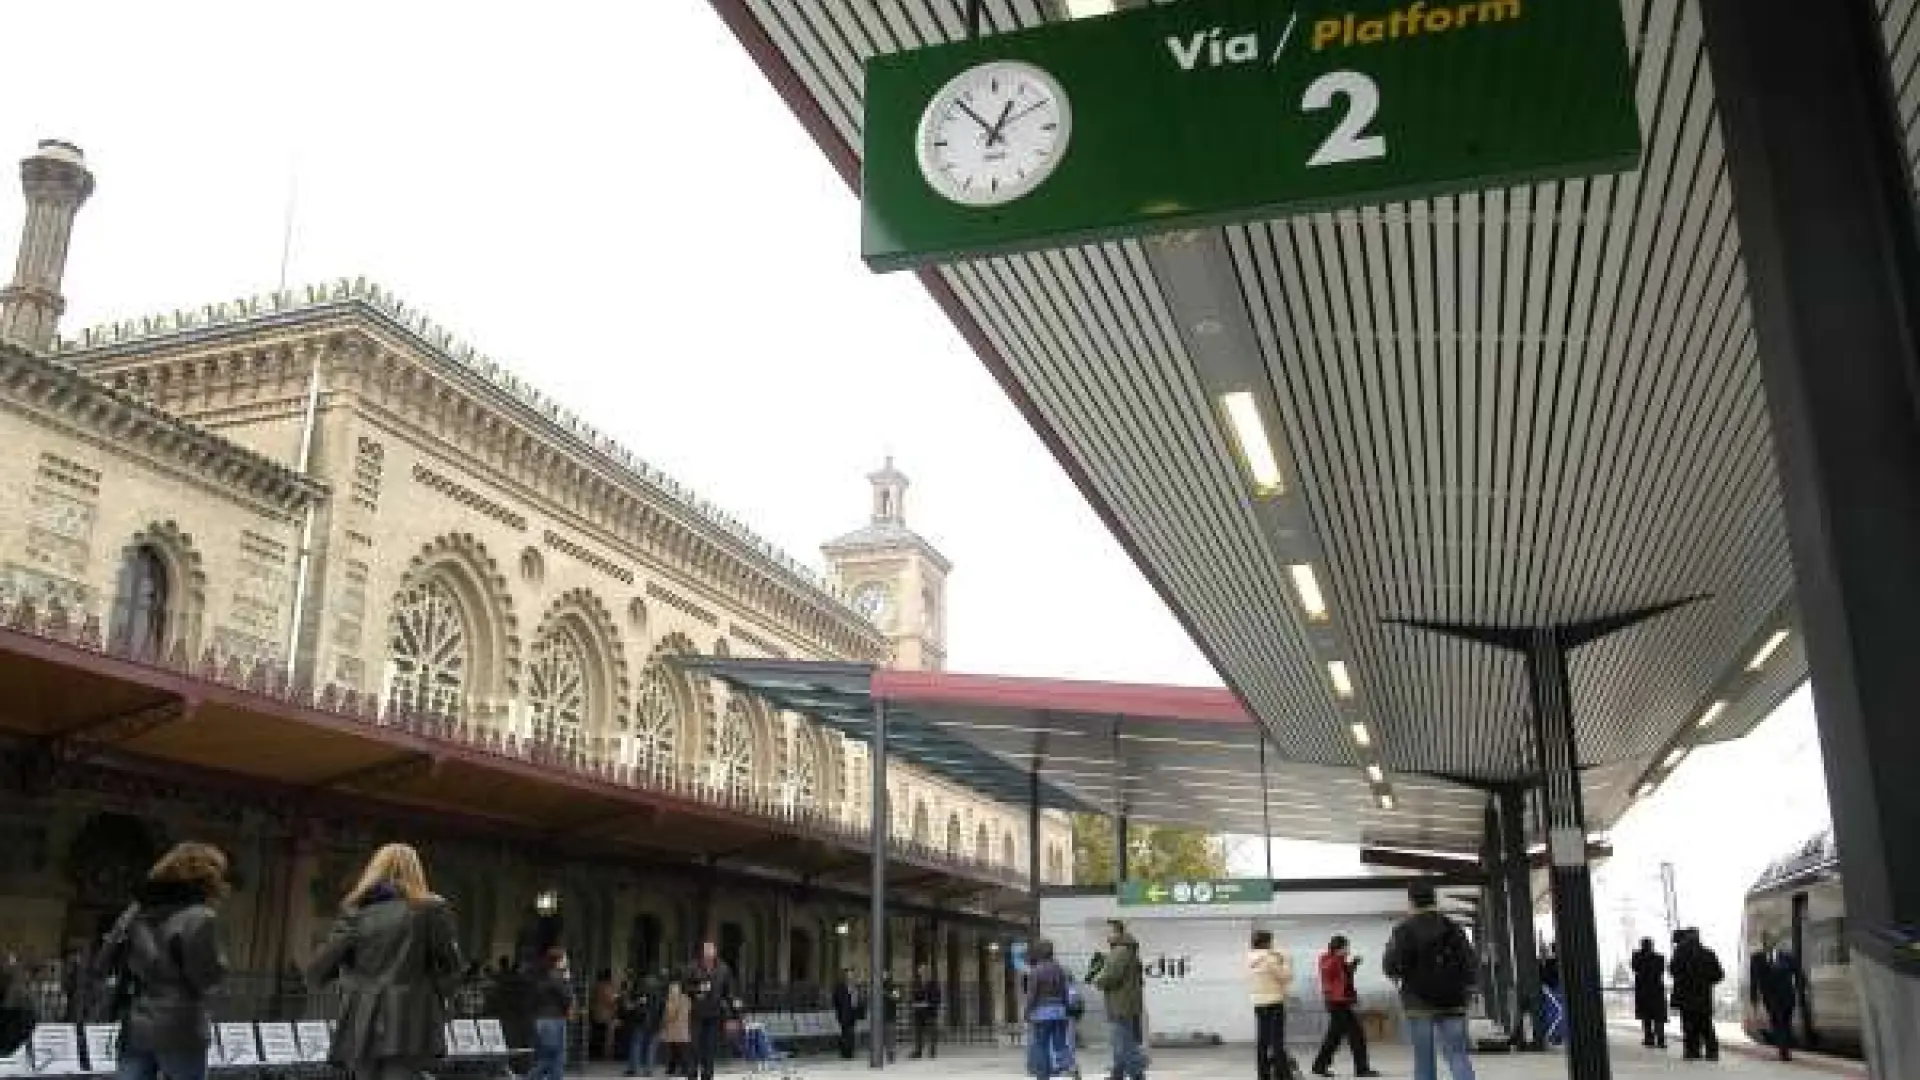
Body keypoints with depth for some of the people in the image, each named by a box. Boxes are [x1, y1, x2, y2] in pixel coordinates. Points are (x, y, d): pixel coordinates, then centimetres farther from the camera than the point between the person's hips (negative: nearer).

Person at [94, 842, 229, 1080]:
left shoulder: (137, 910, 8)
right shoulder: (199, 917, -14)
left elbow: (101, 963, 13)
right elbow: (206, 976, -14)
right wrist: (220, 961, 5)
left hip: (134, 1026, 6)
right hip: (179, 1028, -6)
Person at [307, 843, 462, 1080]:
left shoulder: (356, 912, 8)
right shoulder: (429, 910, 1)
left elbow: (316, 973, 7)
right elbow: (448, 971, -1)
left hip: (361, 1027, 3)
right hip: (407, 1026, -3)